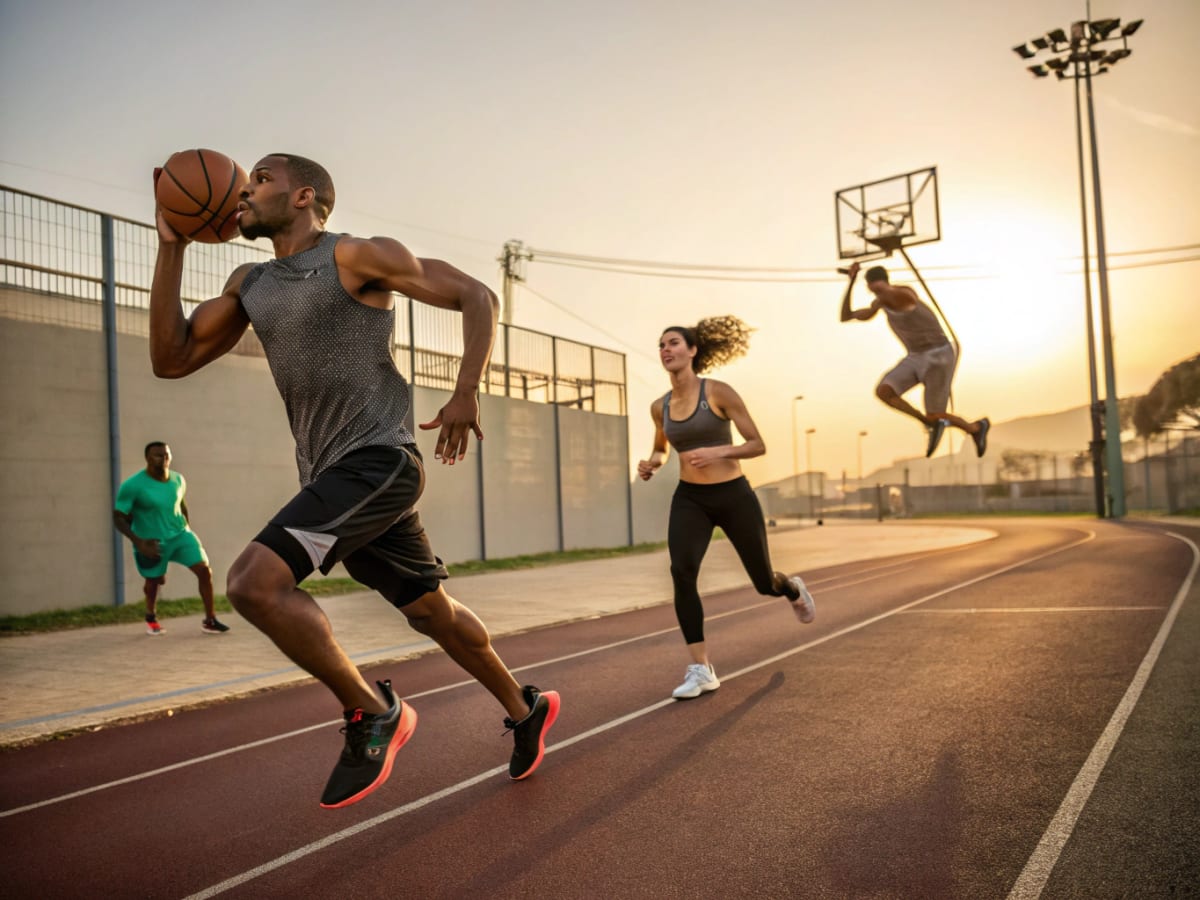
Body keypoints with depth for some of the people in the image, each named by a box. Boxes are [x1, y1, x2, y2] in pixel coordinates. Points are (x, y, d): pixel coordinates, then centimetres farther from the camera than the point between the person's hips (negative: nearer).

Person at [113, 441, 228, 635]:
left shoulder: (178, 480, -4)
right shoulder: (132, 486, -19)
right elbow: (118, 518, -16)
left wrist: (188, 527, 16)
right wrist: (138, 542, -27)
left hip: (180, 534, 3)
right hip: (151, 543, -3)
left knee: (204, 570, -10)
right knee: (154, 581, 12)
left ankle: (209, 621, 1)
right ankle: (151, 617, 45)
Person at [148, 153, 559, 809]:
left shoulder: (357, 256, -5)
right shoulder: (249, 284, 17)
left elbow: (476, 296, -5)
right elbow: (170, 359, 10)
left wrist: (465, 395, -17)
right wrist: (171, 245, 6)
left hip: (378, 461, -8)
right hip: (329, 475, 8)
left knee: (253, 582, -21)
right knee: (432, 611, 16)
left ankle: (372, 714, -5)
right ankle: (526, 710, 34)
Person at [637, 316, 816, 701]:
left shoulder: (718, 392, -11)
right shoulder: (660, 406, 3)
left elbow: (758, 445, -9)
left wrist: (717, 452, -25)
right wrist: (651, 464, 0)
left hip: (734, 496, -3)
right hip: (689, 499, 3)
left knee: (764, 583, 11)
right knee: (681, 572, -24)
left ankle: (793, 589, 51)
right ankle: (701, 670, -14)